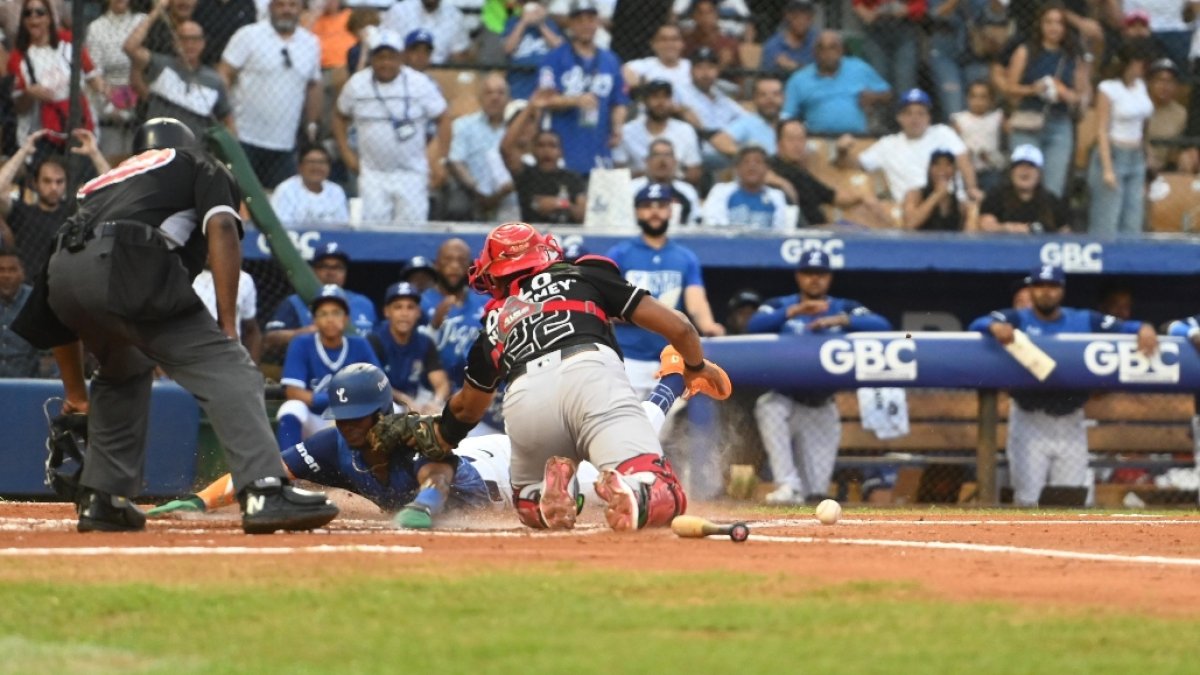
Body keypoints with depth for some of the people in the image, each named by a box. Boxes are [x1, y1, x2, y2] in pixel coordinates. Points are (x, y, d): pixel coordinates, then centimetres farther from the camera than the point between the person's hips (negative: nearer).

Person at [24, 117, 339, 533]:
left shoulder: (99, 184, 40)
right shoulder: (198, 166, 27)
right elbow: (221, 230, 3)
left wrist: (76, 394, 44)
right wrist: (227, 326, -3)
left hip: (62, 279, 6)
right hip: (128, 266, -6)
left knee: (125, 371, 32)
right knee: (227, 370, -6)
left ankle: (102, 499, 25)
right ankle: (264, 491, -24)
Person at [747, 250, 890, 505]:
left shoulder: (844, 309, 1)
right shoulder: (780, 306, -1)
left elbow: (882, 326, -16)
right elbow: (754, 326, -22)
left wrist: (840, 320, -30)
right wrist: (794, 311, -33)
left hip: (820, 407, 1)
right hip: (784, 396, -1)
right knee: (769, 407, -37)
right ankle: (788, 485, -37)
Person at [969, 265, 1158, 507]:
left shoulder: (1084, 321, 8)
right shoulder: (1017, 320, 2)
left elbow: (1124, 327, -1)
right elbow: (976, 325, -13)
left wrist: (1144, 329, -24)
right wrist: (994, 326, -37)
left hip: (1071, 425, 2)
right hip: (1030, 422, -2)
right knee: (1027, 500, -5)